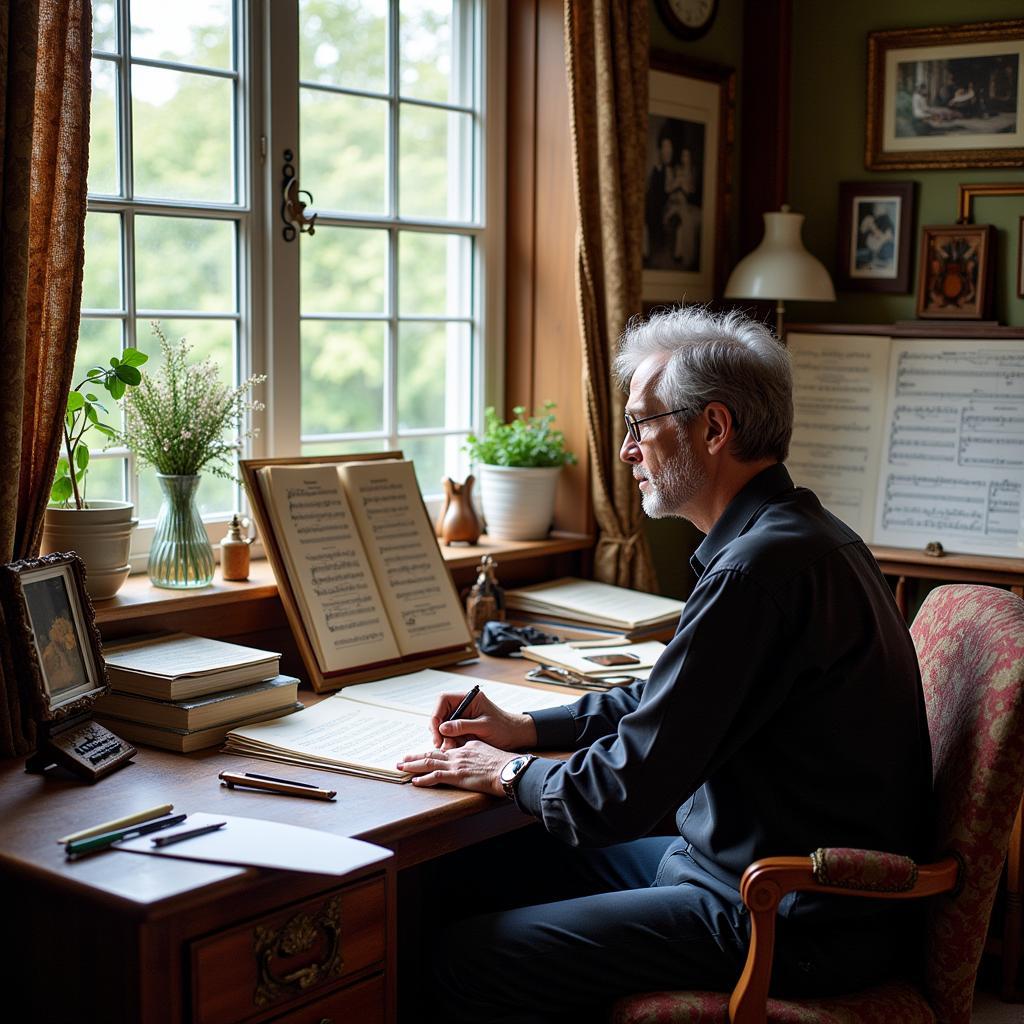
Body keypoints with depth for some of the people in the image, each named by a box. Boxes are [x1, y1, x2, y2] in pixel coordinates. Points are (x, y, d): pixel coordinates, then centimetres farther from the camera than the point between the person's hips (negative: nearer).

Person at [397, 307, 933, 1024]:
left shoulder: (761, 566, -26)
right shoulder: (799, 533, 9)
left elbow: (622, 794, -24)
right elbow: (674, 698, 21)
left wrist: (506, 772, -5)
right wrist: (527, 729, 12)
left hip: (796, 928, -10)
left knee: (466, 961, -10)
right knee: (506, 869, 15)